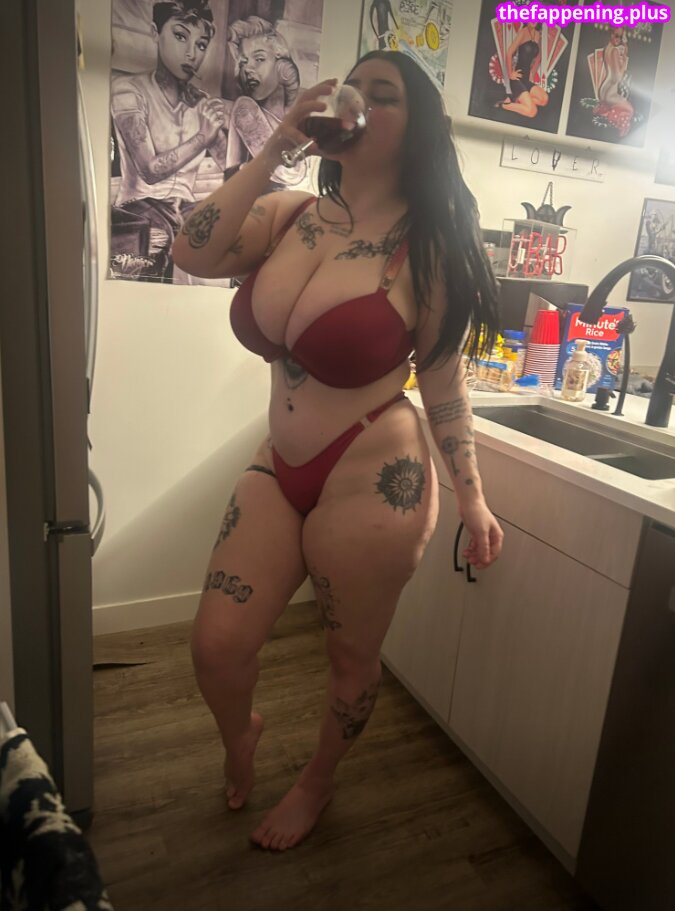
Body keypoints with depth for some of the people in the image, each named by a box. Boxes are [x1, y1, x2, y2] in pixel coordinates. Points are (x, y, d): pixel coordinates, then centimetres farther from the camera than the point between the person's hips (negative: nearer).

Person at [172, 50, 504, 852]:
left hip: (373, 484, -4)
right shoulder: (289, 216, 3)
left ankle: (317, 784, 46)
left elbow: (443, 385, -3)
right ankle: (240, 734, 43)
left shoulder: (427, 246, -9)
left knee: (352, 659, 14)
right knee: (215, 648, 5)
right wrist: (272, 149, -12)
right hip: (279, 469, 5)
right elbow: (192, 253, -13)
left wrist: (471, 498, -1)